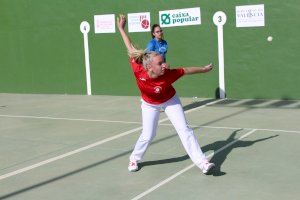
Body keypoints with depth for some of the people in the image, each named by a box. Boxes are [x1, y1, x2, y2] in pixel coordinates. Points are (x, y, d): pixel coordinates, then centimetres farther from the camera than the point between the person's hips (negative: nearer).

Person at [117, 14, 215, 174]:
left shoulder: (169, 74, -35)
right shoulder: (138, 71, -34)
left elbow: (186, 70, -17)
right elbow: (131, 49, -21)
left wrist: (203, 69, -3)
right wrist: (121, 29, -12)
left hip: (170, 101, 0)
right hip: (150, 105, 1)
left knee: (184, 130, -8)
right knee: (147, 136, 0)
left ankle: (202, 162, -7)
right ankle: (134, 159, 28)